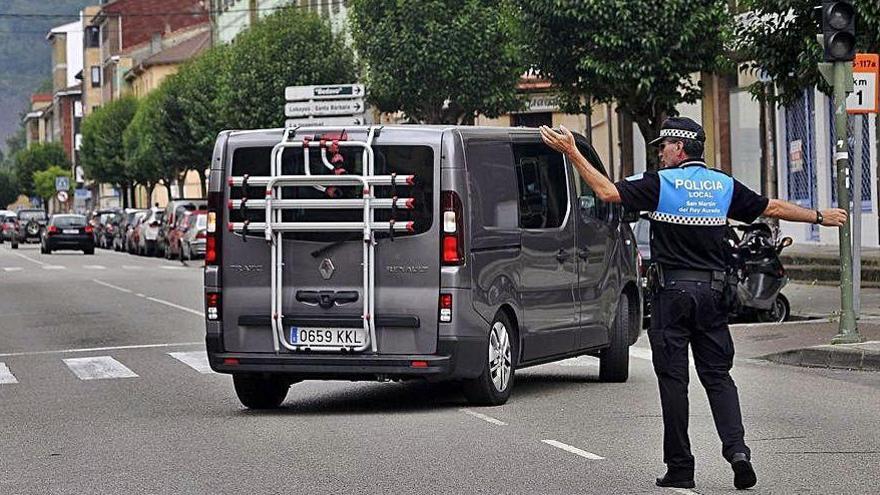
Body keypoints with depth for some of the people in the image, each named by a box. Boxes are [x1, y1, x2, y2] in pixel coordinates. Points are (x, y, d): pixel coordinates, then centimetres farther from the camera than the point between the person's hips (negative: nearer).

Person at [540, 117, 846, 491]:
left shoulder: (660, 183, -6)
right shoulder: (724, 186, 8)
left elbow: (608, 192, -13)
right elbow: (772, 208, 17)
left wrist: (571, 152, -7)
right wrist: (820, 217, 31)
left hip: (671, 291, -4)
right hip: (712, 291, 4)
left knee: (673, 378, 1)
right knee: (717, 374, 9)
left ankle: (680, 467, 3)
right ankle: (736, 447, -11)